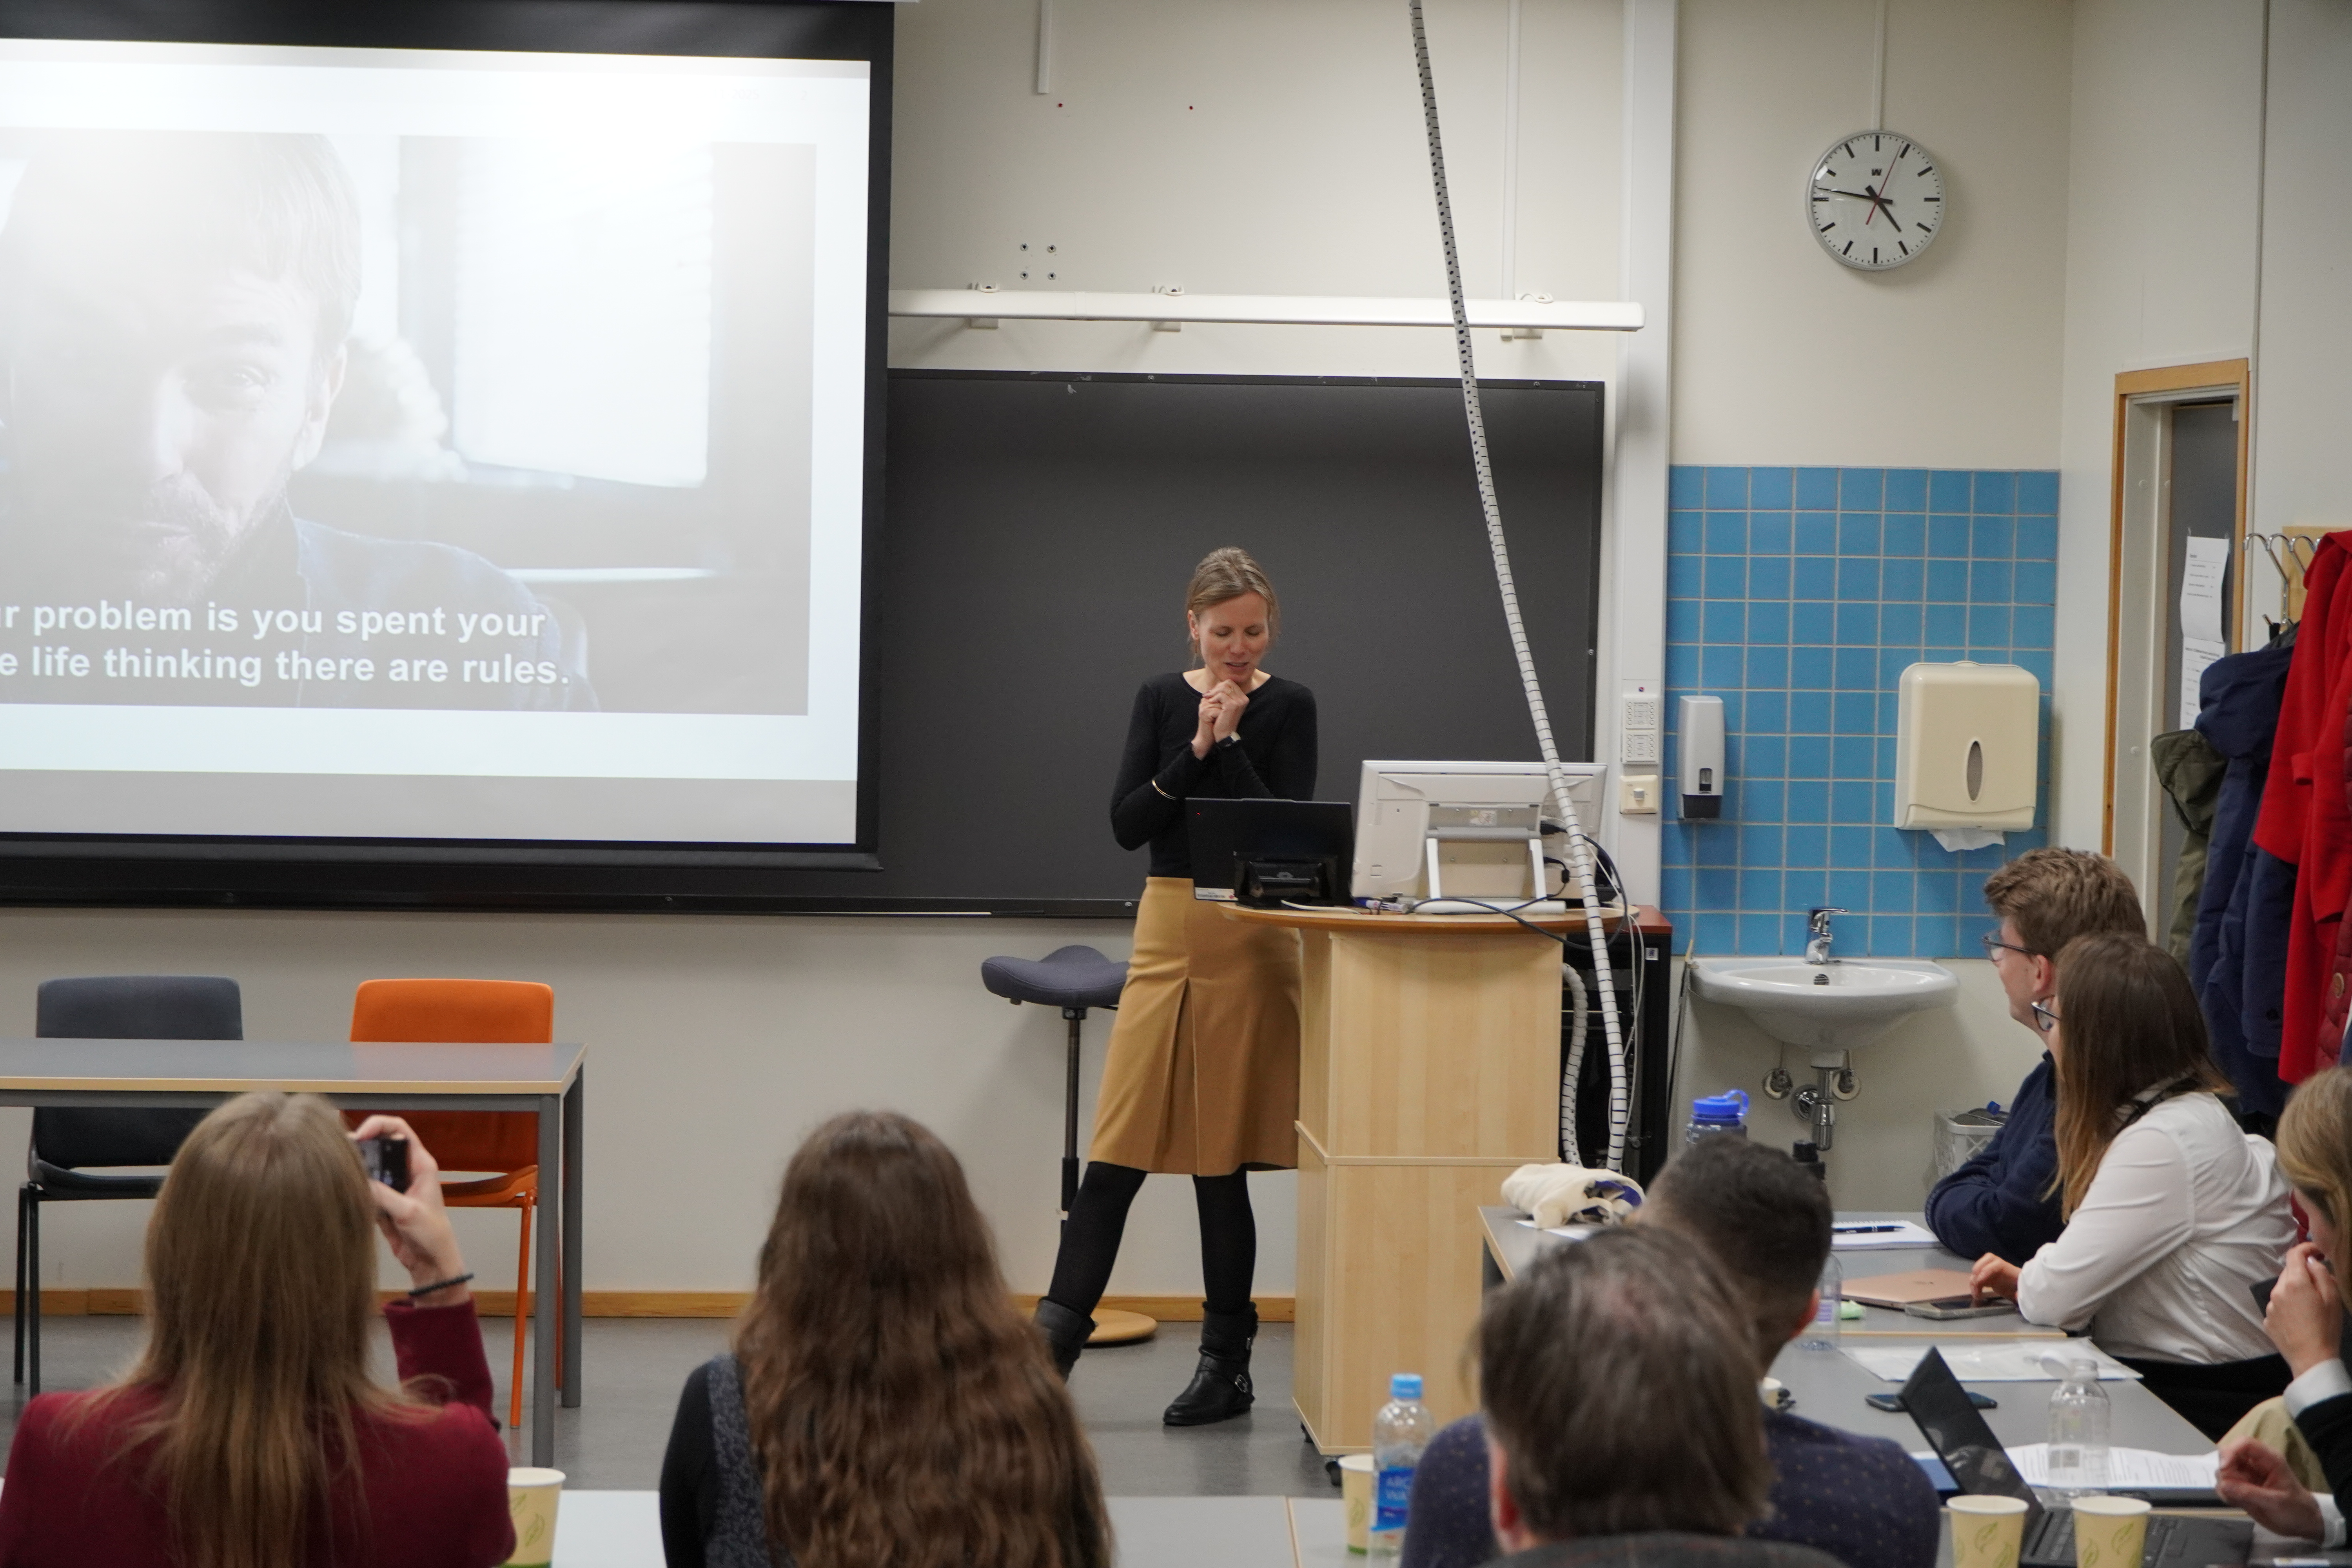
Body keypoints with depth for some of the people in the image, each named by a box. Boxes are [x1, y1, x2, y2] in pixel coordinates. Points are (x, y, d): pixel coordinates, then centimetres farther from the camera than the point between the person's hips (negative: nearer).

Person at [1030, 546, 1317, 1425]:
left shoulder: (1287, 708, -1)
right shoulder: (1161, 699, 7)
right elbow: (1127, 824, -2)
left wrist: (1229, 743, -14)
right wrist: (1193, 751, -13)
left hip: (1250, 942, -3)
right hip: (1168, 931, 3)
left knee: (1221, 1159, 1)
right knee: (1118, 1147, -2)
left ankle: (1227, 1366, 11)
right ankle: (1054, 1339, 0)